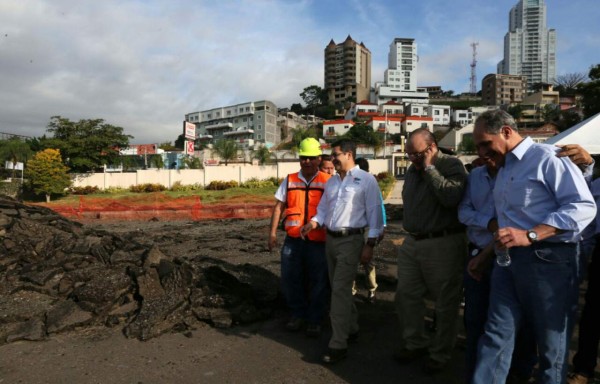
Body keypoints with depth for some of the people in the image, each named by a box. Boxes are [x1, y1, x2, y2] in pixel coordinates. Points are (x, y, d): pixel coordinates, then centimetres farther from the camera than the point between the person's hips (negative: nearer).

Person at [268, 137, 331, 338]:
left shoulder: (327, 182, 0)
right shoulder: (289, 180, 8)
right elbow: (279, 207, 10)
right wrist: (272, 232, 5)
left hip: (319, 241, -3)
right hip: (293, 240, 3)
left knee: (318, 282, 7)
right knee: (290, 279, 11)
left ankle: (314, 320, 26)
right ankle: (298, 314, 32)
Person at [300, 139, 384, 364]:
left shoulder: (366, 180, -7)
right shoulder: (331, 181, 14)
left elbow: (375, 213, -9)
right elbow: (323, 209, 16)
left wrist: (370, 245, -13)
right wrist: (313, 223, -5)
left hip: (350, 240, -7)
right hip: (330, 239, 7)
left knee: (340, 290, -10)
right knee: (339, 288, 16)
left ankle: (338, 345, -3)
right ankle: (351, 328, 34)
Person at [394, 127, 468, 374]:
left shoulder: (452, 165, -11)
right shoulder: (413, 169, 12)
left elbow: (451, 197, -28)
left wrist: (430, 168, -20)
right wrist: (411, 232, 16)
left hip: (443, 244, -7)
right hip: (412, 243, 7)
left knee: (445, 303, 6)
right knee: (406, 296, 13)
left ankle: (440, 353, 23)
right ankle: (414, 343, 31)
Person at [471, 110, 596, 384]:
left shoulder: (546, 158, -10)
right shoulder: (504, 170, 18)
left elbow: (583, 206, -19)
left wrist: (530, 235, -27)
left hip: (547, 260, -7)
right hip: (508, 260, 7)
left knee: (551, 342, 8)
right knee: (496, 336, 5)